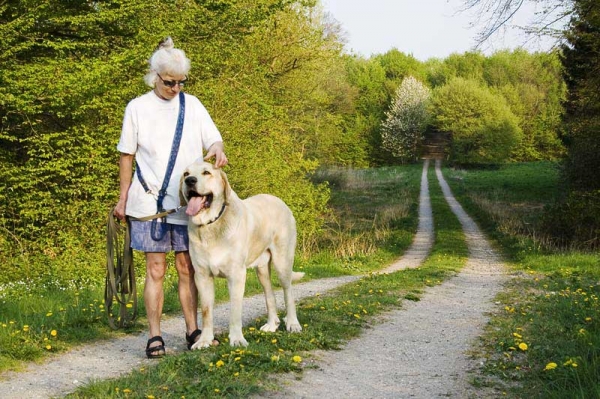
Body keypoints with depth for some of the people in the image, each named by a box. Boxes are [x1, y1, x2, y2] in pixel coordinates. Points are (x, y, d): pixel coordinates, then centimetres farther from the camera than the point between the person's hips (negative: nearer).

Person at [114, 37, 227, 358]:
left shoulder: (192, 105, 6)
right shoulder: (137, 108, 1)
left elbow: (213, 139, 4)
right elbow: (127, 155, 5)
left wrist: (216, 149, -20)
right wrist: (123, 198, 4)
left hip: (186, 200, 2)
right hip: (149, 202, -2)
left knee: (187, 267, 7)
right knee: (156, 269, -1)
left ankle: (193, 331, 15)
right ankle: (154, 337, 3)